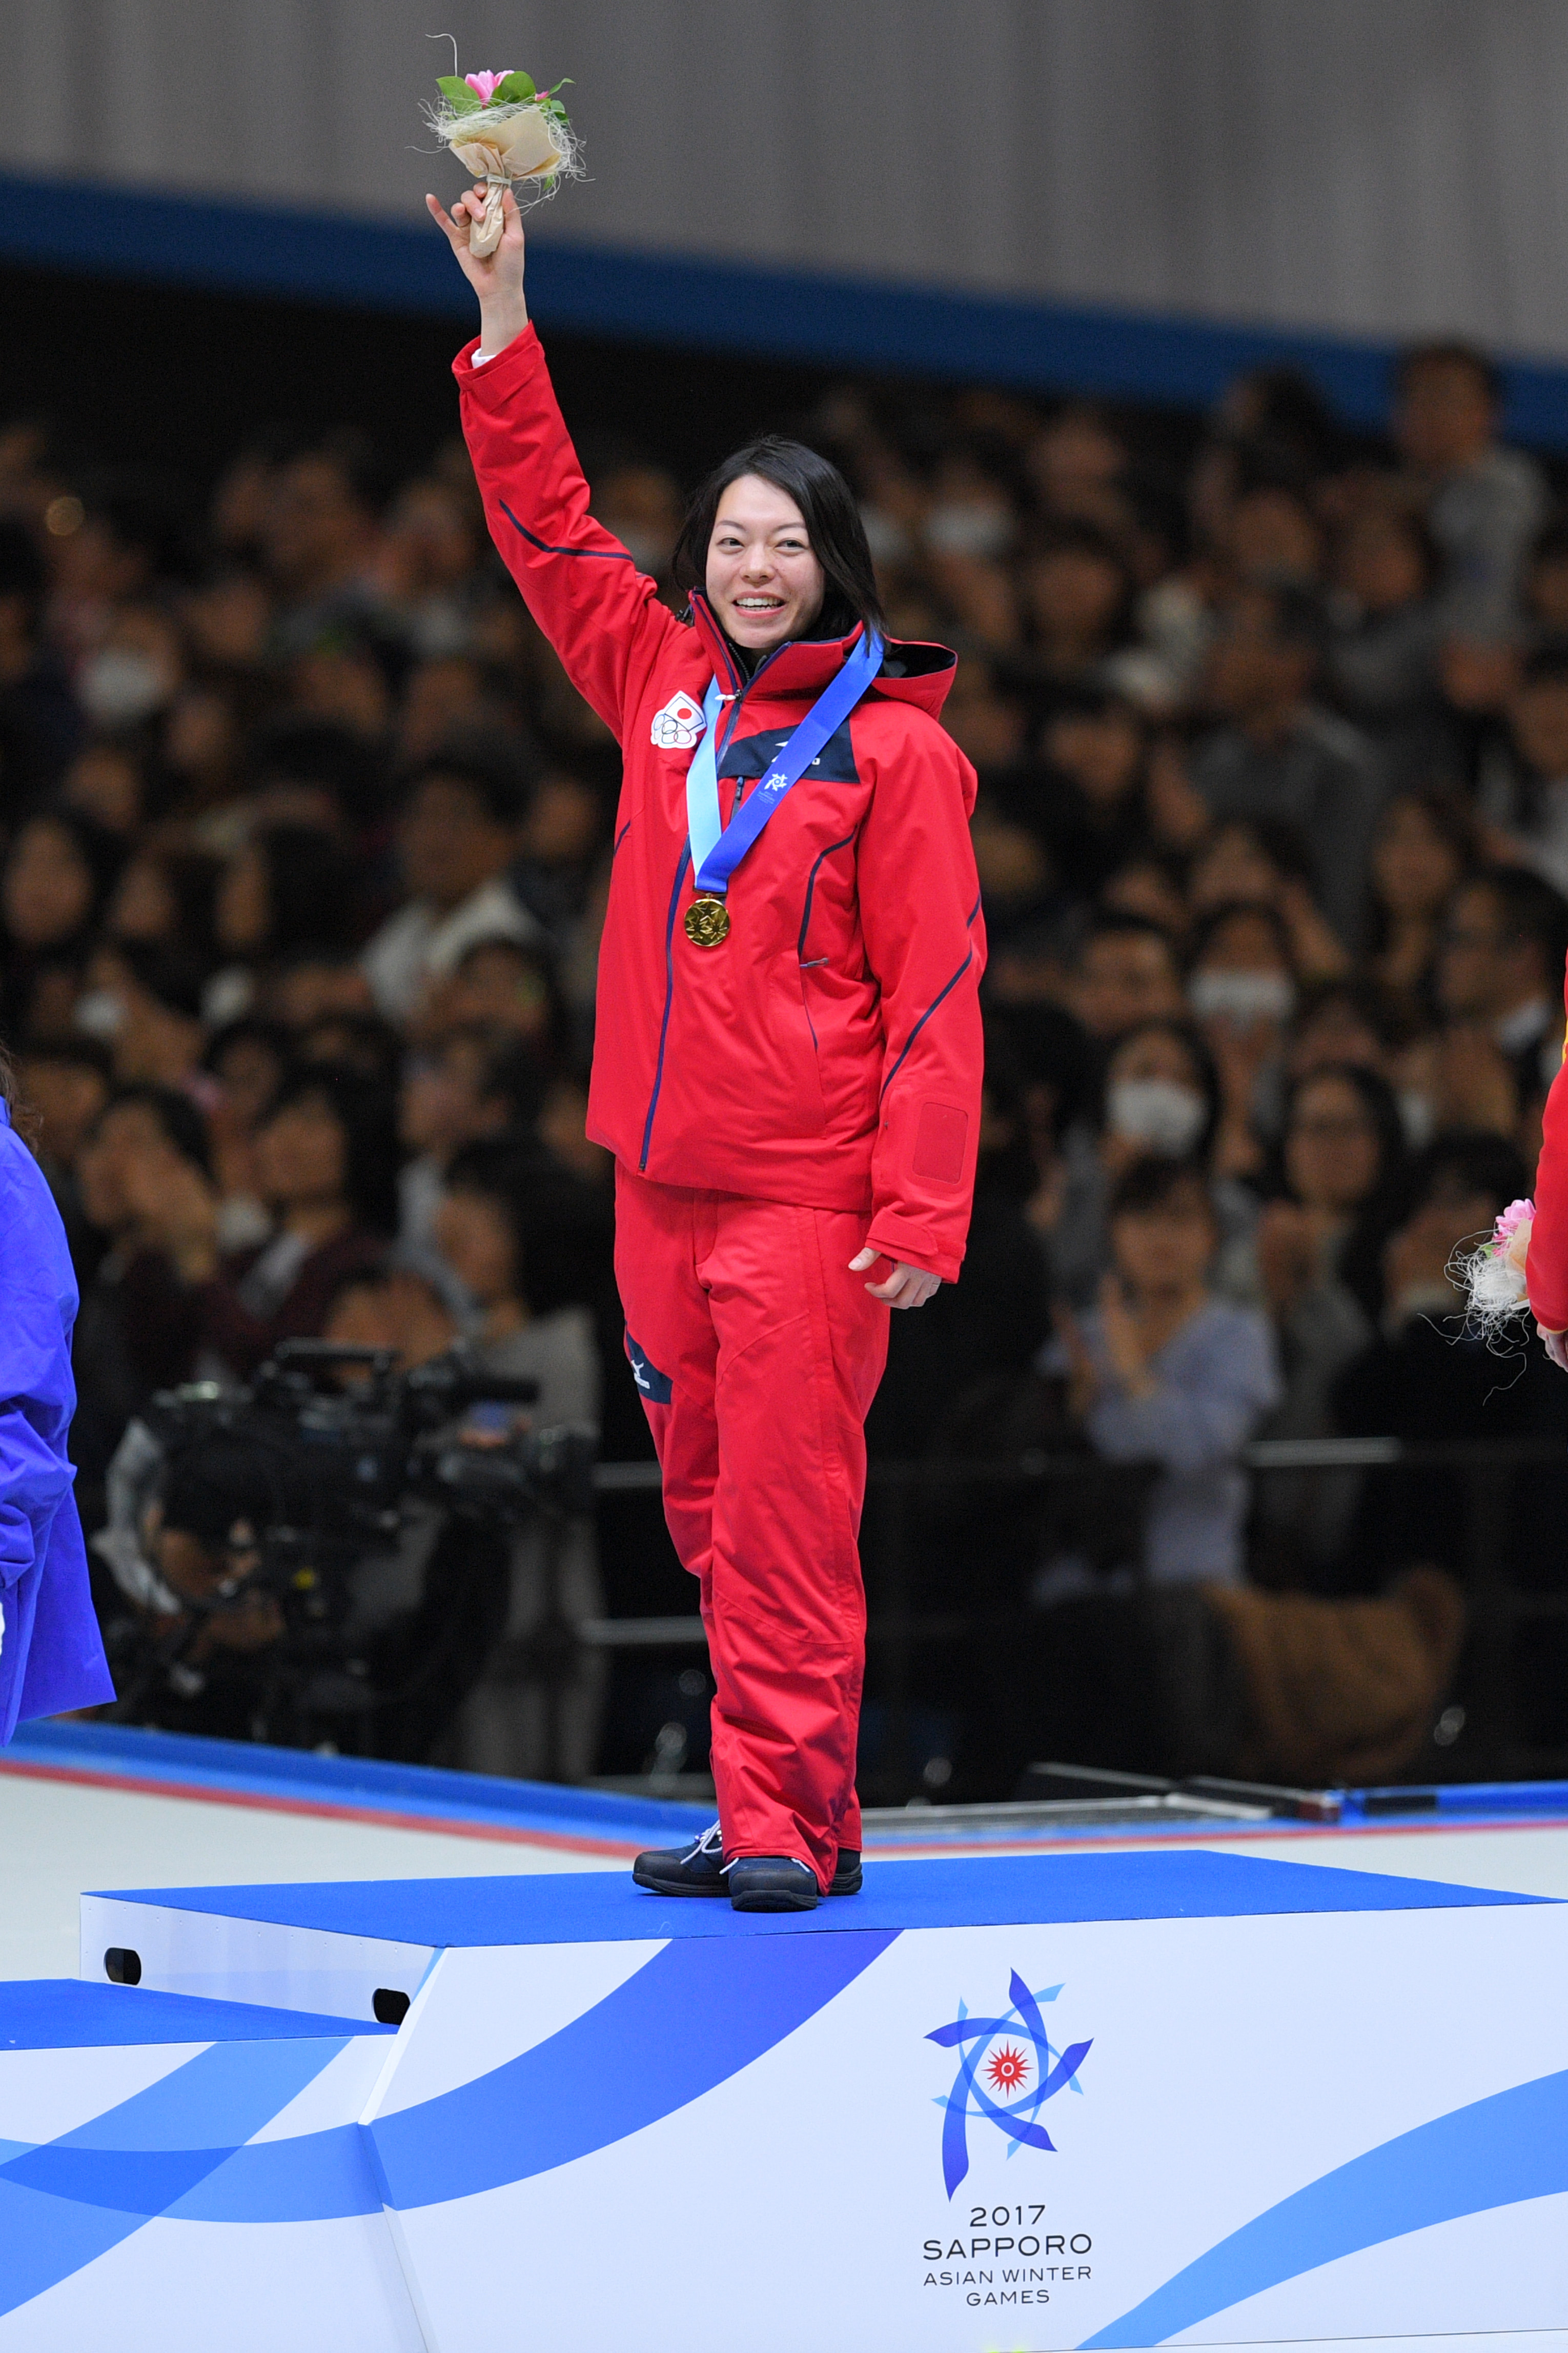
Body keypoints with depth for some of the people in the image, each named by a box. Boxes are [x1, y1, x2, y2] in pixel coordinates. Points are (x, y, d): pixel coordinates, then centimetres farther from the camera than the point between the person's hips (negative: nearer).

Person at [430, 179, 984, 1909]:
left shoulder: (895, 746, -5)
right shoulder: (662, 682, 10)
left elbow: (936, 991, -8)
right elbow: (544, 526, 18)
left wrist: (922, 1211, -15)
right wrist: (503, 317, 10)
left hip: (807, 1198, -6)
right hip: (661, 1176, 6)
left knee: (783, 1513, -7)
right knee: (706, 1508, 9)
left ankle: (785, 1817, -2)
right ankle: (778, 1807, 18)